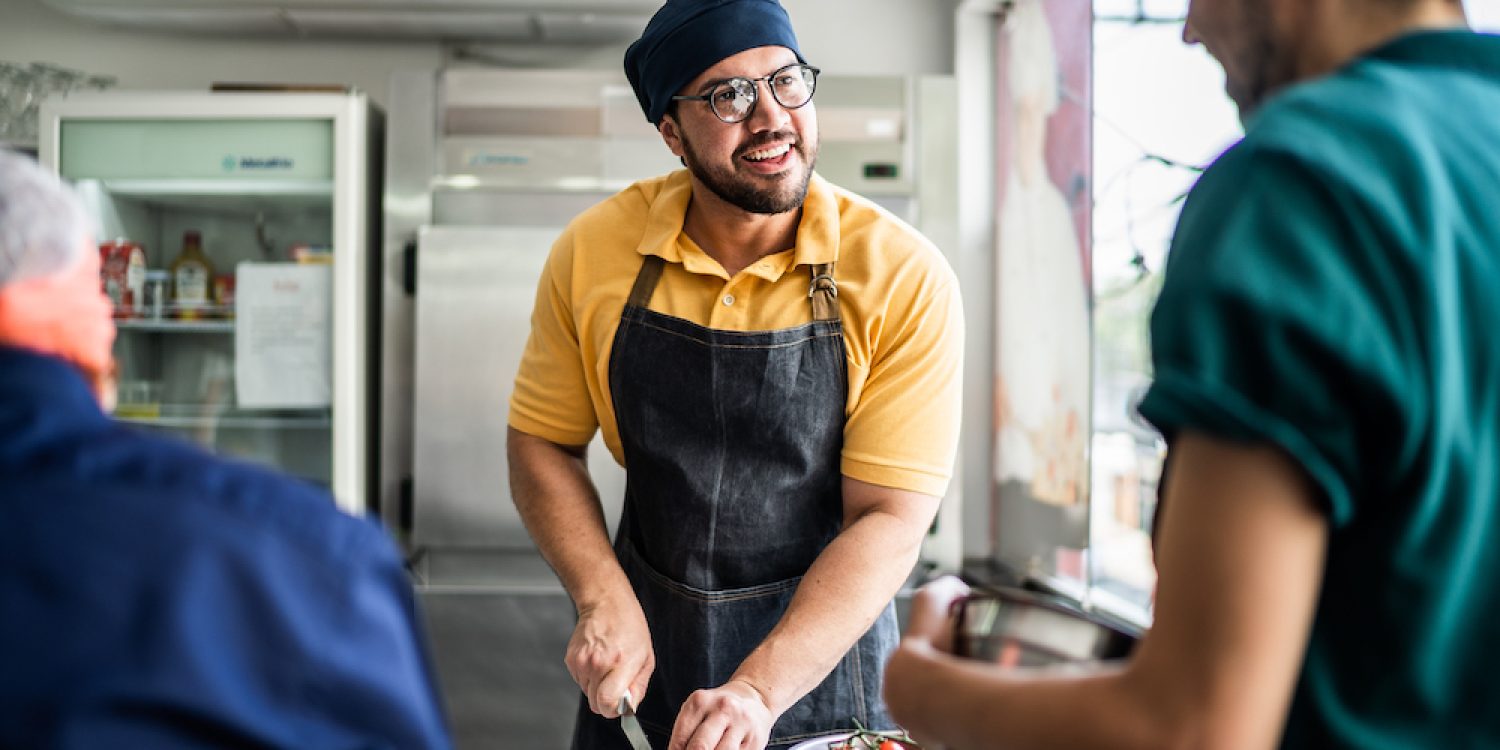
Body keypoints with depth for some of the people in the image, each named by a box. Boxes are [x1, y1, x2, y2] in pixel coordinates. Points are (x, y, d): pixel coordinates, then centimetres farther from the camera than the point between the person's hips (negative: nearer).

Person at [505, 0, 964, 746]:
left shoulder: (905, 279, -18)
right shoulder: (592, 252, -10)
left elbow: (889, 519, -19)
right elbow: (541, 442, -1)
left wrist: (758, 689, -27)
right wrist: (605, 602, -14)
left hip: (817, 656, -2)